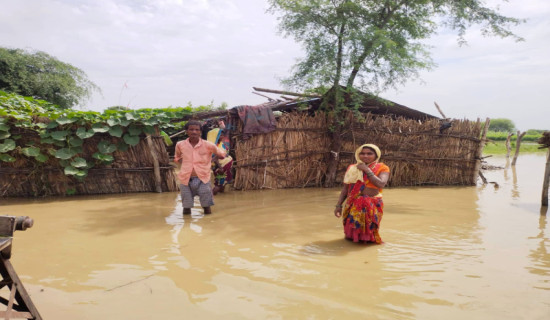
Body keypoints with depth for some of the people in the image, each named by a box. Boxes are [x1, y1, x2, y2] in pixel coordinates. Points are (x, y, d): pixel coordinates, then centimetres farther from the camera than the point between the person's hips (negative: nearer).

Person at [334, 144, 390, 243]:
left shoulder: (382, 168, -1)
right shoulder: (352, 168, 5)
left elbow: (381, 184, -19)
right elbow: (345, 188, 7)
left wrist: (367, 170, -13)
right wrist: (339, 205, 1)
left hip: (372, 206, -2)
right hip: (353, 205, 2)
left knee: (368, 230, 1)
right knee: (351, 236, 5)